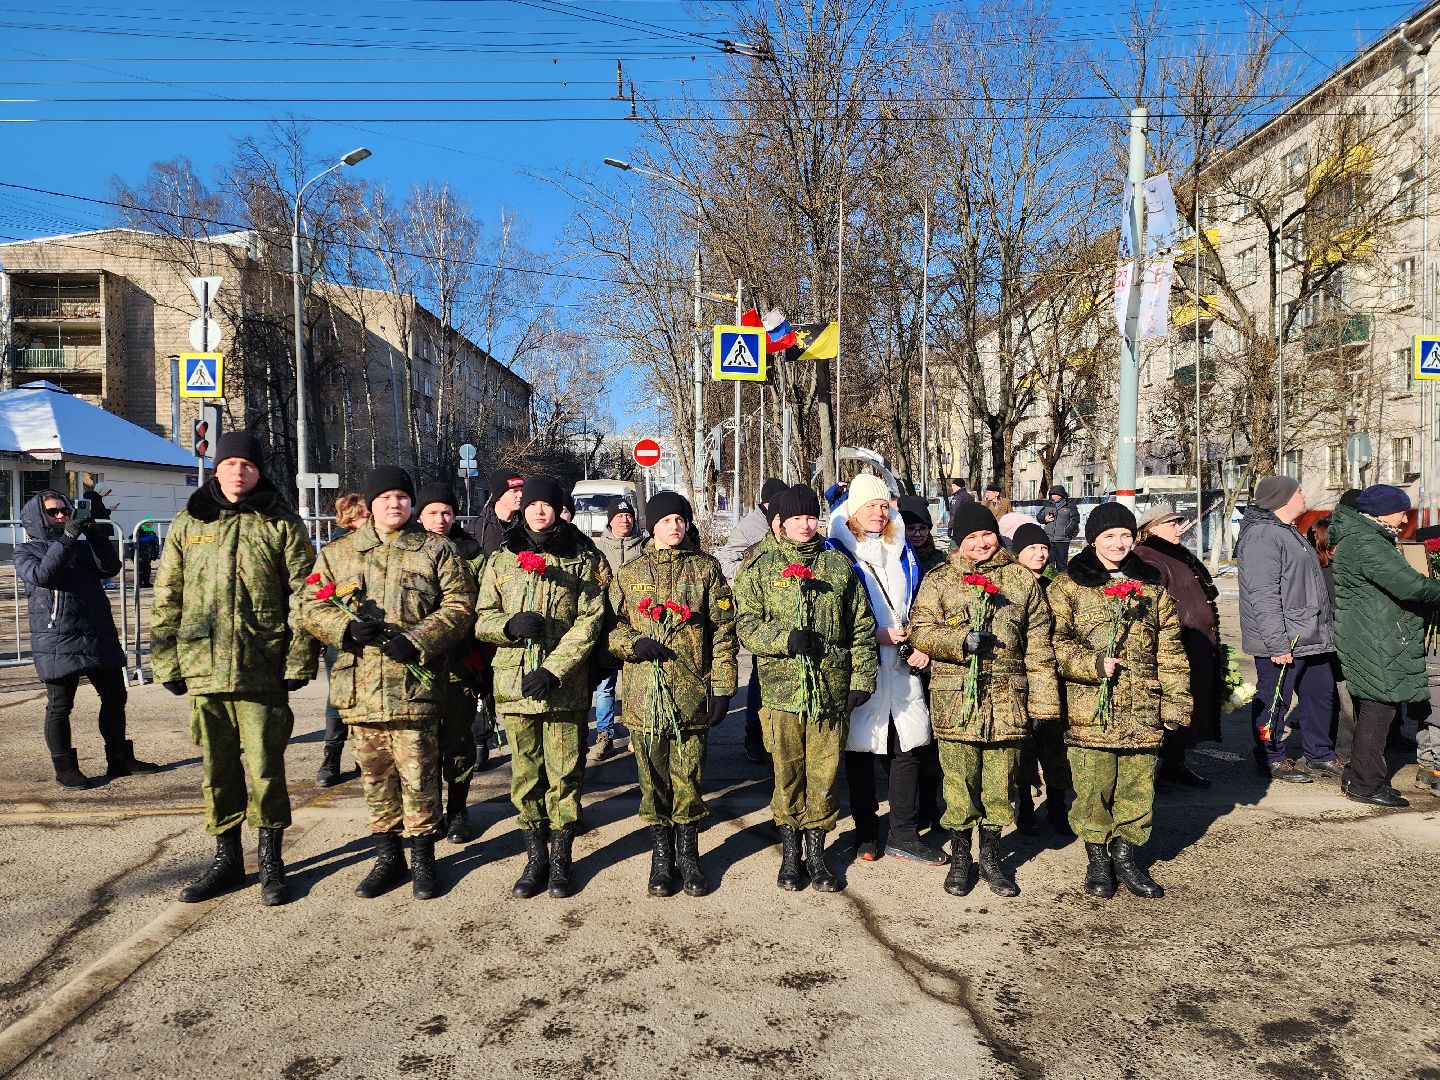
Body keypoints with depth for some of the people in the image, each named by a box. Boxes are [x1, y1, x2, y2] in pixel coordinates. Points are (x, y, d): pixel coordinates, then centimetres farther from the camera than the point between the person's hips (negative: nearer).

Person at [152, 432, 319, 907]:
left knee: (265, 767, 2)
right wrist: (167, 662, 6)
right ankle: (226, 859, 27)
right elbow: (166, 598, 11)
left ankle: (271, 862, 18)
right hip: (203, 668, 3)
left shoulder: (283, 525, 1)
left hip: (262, 671, -3)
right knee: (217, 768, 13)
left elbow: (302, 597, -2)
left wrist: (298, 662, -7)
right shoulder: (189, 524, 9)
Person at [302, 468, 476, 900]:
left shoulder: (436, 550, 4)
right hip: (360, 684, 3)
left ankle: (423, 858, 16)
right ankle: (387, 856, 25)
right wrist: (347, 627, -10)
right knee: (375, 774, 12)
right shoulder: (337, 552, 13)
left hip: (415, 683, -3)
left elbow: (459, 605, -2)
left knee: (417, 774, 0)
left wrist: (417, 641, -15)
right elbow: (313, 606, 10)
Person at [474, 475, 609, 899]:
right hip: (514, 682, 2)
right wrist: (509, 623, -14)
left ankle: (561, 859, 18)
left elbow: (590, 621, -6)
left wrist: (553, 669, -15)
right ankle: (535, 858, 22)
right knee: (525, 774, 9)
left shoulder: (584, 559, 1)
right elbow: (480, 619, 9)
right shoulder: (501, 560, 9)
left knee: (564, 773, 3)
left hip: (565, 685, -2)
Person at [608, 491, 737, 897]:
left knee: (688, 779, 5)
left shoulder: (705, 568, 6)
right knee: (653, 779, 8)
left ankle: (688, 855, 22)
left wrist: (722, 686, -2)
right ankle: (661, 855, 24)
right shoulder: (628, 573, 8)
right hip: (644, 692, 1)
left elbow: (723, 631, 4)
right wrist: (634, 643, -12)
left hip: (693, 692, -1)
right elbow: (609, 625, 9)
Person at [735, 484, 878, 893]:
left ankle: (816, 853, 22)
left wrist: (862, 679, 3)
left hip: (831, 688, 1)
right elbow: (747, 625, -2)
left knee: (824, 774, 6)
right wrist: (788, 639, -18)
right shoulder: (759, 567, 4)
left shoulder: (839, 565, 8)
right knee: (788, 774, 8)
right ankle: (790, 854, 24)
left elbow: (862, 627, 9)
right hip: (781, 687, -1)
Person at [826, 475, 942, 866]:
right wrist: (875, 635, -14)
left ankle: (904, 833, 16)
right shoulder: (835, 553, -2)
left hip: (903, 668, 5)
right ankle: (866, 833, 18)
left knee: (909, 746, 4)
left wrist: (922, 647, 2)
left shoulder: (903, 552, 16)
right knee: (860, 750, 4)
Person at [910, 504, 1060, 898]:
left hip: (1007, 700, 1)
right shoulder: (938, 581, 6)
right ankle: (960, 857, 22)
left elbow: (1038, 645, 7)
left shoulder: (1022, 580, 8)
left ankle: (991, 857, 25)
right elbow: (919, 630, -3)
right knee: (959, 783, 5)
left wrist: (1043, 701, 4)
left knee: (999, 783, 9)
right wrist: (962, 641, -19)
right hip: (955, 700, -1)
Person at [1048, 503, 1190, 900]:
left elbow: (1169, 648, 12)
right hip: (1089, 707, -3)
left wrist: (1176, 699, 7)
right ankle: (1097, 859, 19)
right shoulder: (1068, 585, 1)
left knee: (1138, 788, 8)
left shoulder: (1151, 585, 12)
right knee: (1093, 788, 2)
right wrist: (1092, 664, -17)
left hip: (1142, 709, 3)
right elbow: (1056, 641, -3)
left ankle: (1125, 856, 24)